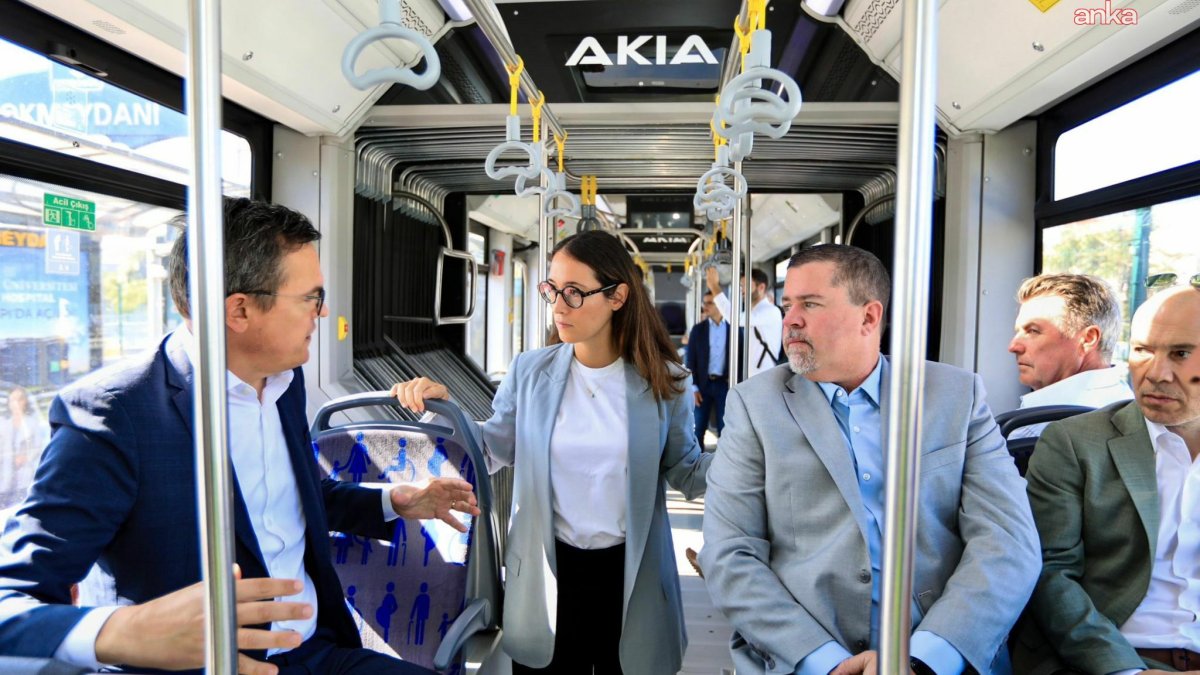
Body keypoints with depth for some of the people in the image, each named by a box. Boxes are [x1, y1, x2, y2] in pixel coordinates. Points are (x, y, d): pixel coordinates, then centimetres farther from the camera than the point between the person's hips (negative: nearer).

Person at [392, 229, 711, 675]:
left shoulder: (662, 380, -7)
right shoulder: (530, 372, -5)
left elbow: (685, 471, -1)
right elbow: (491, 451, 2)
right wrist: (442, 406, -12)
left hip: (630, 573, 0)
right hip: (545, 571, 1)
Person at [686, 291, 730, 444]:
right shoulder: (698, 329, 4)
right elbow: (691, 359, 3)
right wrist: (694, 387, -4)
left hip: (724, 384, -1)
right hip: (703, 383, 1)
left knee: (724, 428, 4)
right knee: (699, 427, 5)